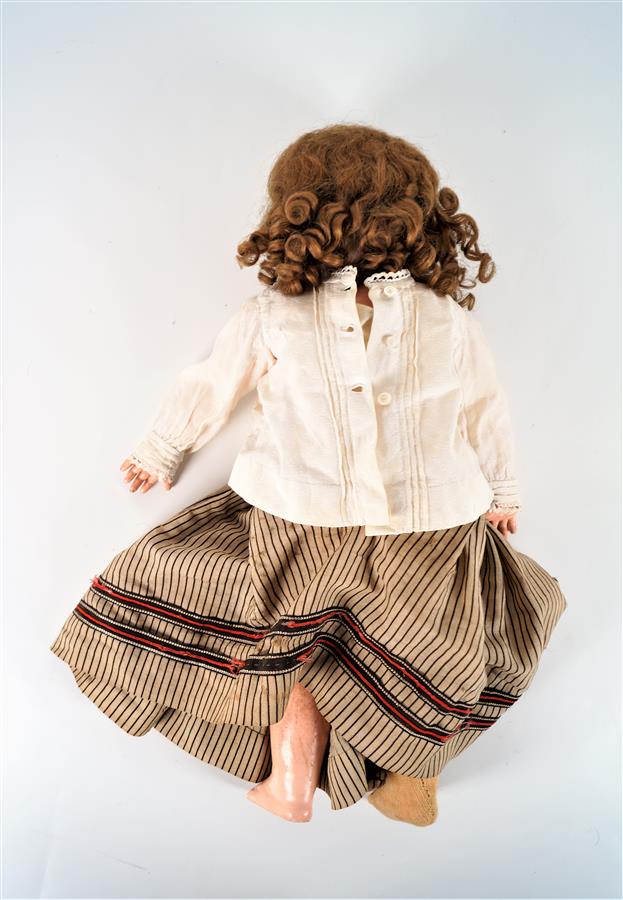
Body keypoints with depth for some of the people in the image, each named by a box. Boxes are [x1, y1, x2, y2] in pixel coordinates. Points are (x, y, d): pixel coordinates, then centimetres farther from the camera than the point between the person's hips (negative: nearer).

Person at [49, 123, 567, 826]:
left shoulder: (267, 316, -4)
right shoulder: (451, 317, 0)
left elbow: (205, 392, 8)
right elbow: (486, 412, 12)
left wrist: (160, 455, 27)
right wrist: (501, 492, 29)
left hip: (298, 525, -1)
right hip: (436, 527, 2)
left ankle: (295, 720, 5)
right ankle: (410, 754, 9)